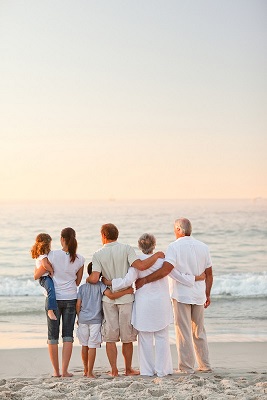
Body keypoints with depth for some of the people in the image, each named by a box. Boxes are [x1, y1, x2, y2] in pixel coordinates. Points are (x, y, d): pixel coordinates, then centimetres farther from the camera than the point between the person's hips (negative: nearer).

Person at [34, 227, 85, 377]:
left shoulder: (53, 255, -10)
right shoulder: (79, 259, -2)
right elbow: (78, 281, 9)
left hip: (54, 298, -1)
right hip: (71, 299, 2)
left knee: (53, 336, 7)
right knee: (68, 336, 5)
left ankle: (56, 371, 10)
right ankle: (65, 370, 2)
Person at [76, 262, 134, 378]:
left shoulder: (82, 287, 6)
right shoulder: (100, 285, -6)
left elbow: (78, 305, 5)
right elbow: (111, 295, -21)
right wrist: (127, 291, -15)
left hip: (83, 319, 4)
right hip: (95, 320, -4)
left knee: (84, 345, 14)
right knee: (92, 346, -3)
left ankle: (85, 370, 25)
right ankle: (90, 372, -4)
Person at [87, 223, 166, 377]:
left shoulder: (98, 255, -4)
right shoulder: (126, 249, -7)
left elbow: (94, 279, -13)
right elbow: (141, 266, -19)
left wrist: (87, 279, 10)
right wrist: (157, 255, -5)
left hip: (108, 298, 1)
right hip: (126, 297, 0)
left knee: (110, 337, 8)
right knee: (127, 337, 10)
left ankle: (114, 370, 7)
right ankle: (128, 369, 18)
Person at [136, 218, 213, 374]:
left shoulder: (175, 246, -11)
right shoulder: (203, 247, 6)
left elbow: (166, 269, -24)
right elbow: (209, 274, 10)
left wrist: (144, 280, -21)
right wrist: (207, 294, 19)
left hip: (181, 295, -5)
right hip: (199, 295, 5)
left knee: (184, 332, 1)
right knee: (199, 331, 16)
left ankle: (187, 367, 4)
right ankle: (205, 365, 21)